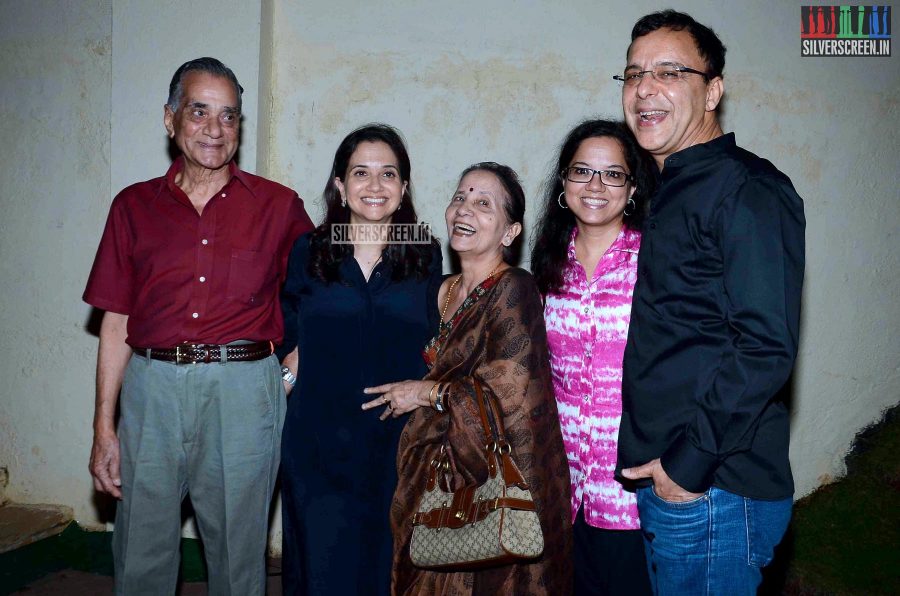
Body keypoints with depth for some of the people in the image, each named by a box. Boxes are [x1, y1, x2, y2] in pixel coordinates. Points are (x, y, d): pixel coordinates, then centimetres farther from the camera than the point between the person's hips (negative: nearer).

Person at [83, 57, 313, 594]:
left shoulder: (279, 206, 4)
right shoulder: (135, 206, 8)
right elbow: (116, 322, 7)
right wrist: (104, 429, 5)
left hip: (244, 392, -1)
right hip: (152, 389, 2)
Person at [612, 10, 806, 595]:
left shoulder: (746, 189, -13)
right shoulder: (669, 192, 15)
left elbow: (767, 348, -21)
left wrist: (689, 465, -18)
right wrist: (658, 463, 12)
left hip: (712, 489, -8)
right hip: (662, 479, 8)